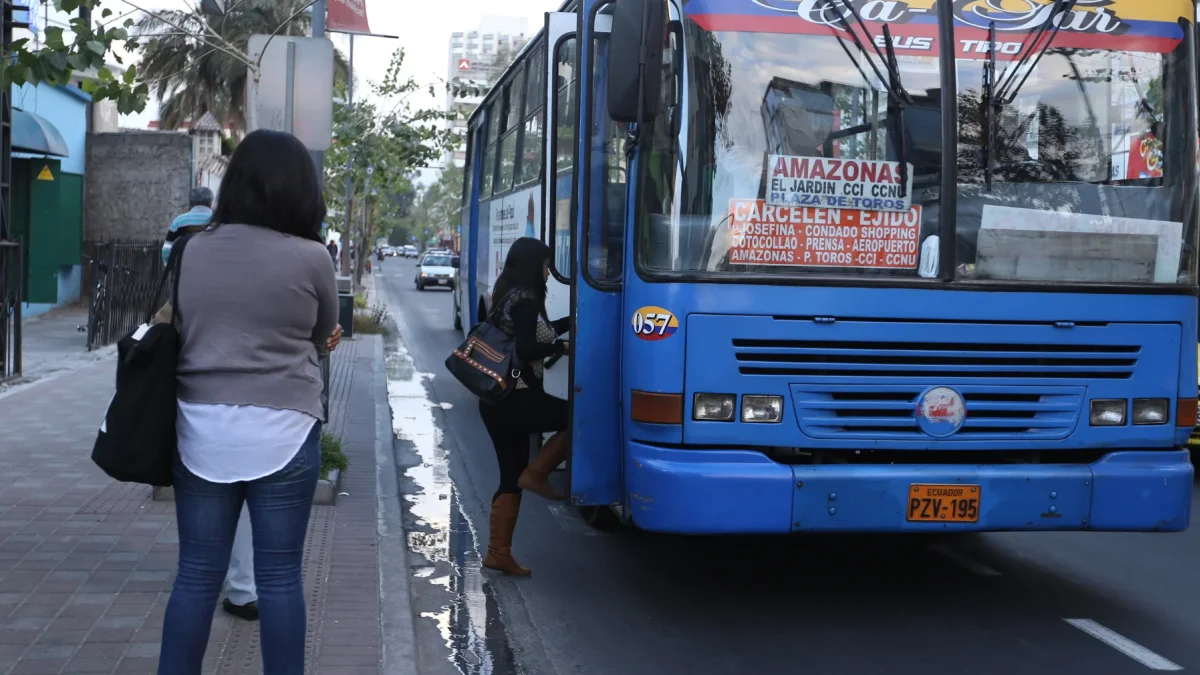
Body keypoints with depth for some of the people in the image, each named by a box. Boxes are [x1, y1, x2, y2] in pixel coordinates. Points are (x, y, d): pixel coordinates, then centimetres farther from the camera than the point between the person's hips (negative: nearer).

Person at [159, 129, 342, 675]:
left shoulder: (194, 249, 1)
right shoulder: (310, 257, -9)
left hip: (202, 425, 3)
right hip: (281, 430, -3)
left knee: (197, 572, 10)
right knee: (279, 576, 5)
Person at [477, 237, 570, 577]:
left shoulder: (506, 297, 16)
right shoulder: (525, 301, -13)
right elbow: (527, 350, -20)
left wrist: (572, 321, 26)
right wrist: (562, 347, -4)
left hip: (497, 400, 10)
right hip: (515, 399, -10)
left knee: (510, 479, 11)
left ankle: (498, 553, 12)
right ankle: (536, 473, -1)